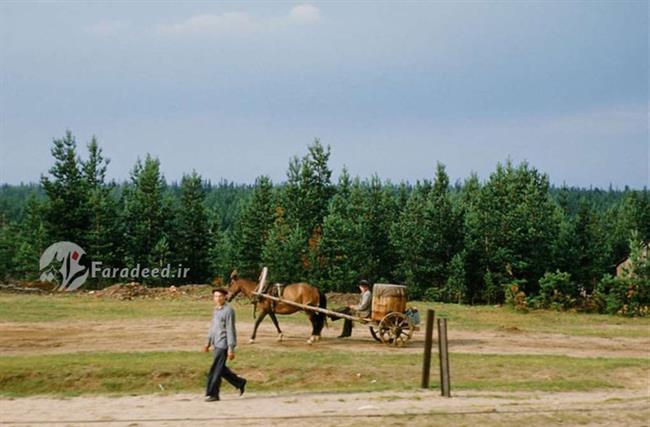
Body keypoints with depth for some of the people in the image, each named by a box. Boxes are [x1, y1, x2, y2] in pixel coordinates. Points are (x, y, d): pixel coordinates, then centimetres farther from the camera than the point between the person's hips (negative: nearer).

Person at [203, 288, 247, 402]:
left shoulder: (228, 311, -14)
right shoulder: (216, 310, 12)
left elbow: (230, 330, -16)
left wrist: (231, 349, -19)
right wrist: (208, 343, 22)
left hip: (223, 344, -9)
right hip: (216, 344, 9)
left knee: (215, 370, -6)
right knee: (221, 369, 14)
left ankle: (212, 394, 2)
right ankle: (240, 383, 28)